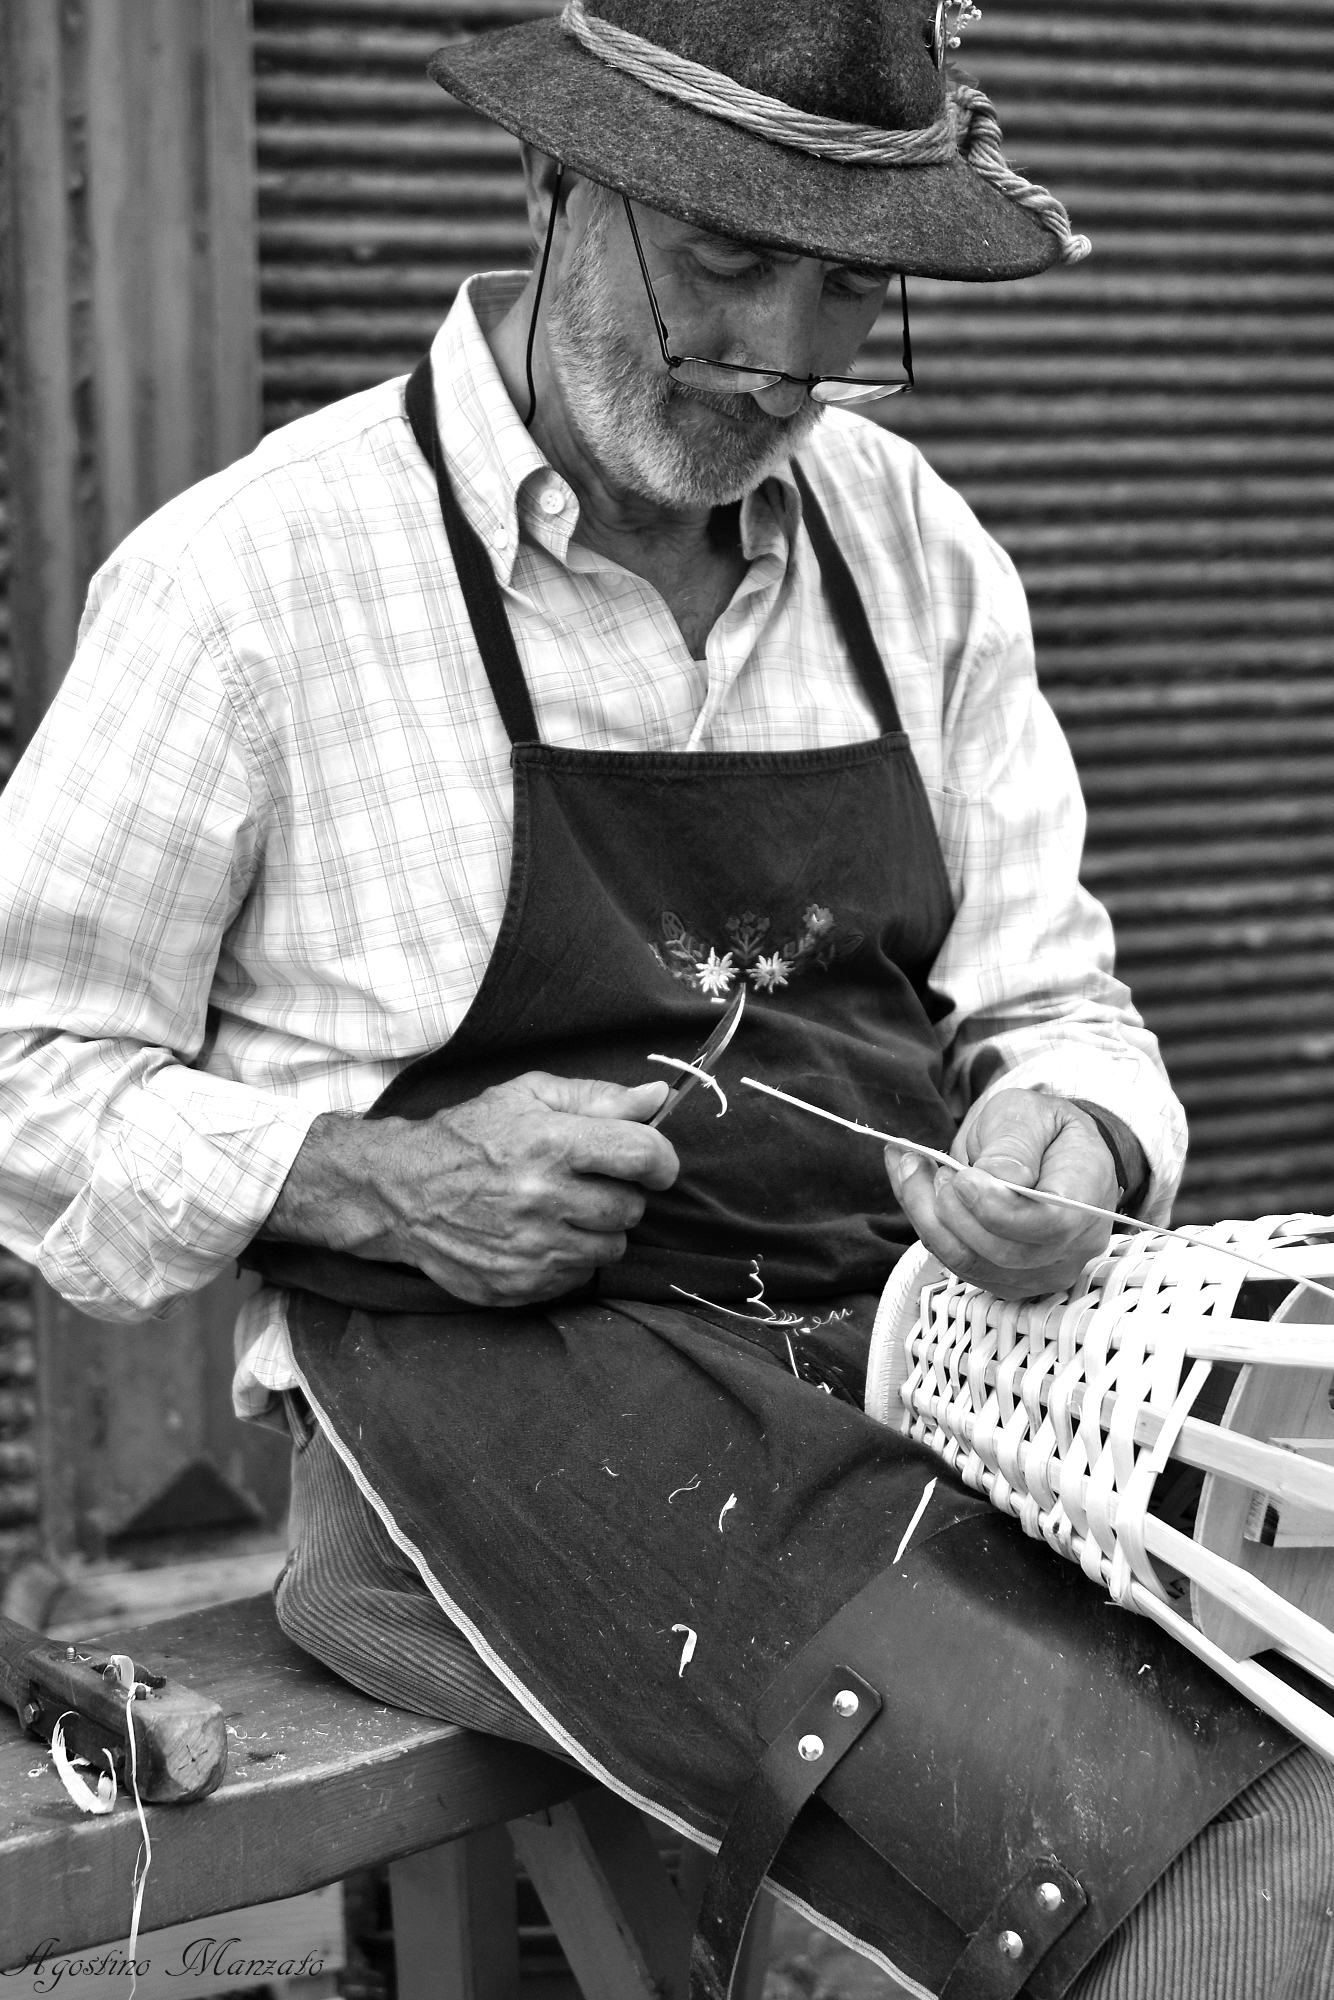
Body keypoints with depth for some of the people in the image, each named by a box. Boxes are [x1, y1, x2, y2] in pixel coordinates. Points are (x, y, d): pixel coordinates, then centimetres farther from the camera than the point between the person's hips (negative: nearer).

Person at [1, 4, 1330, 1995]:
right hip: (495, 1384, -5)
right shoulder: (256, 570, -4)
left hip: (924, 1325, 6)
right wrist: (388, 1189, -15)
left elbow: (1051, 1002, 17)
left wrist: (1059, 1140, -7)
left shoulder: (915, 548, 12)